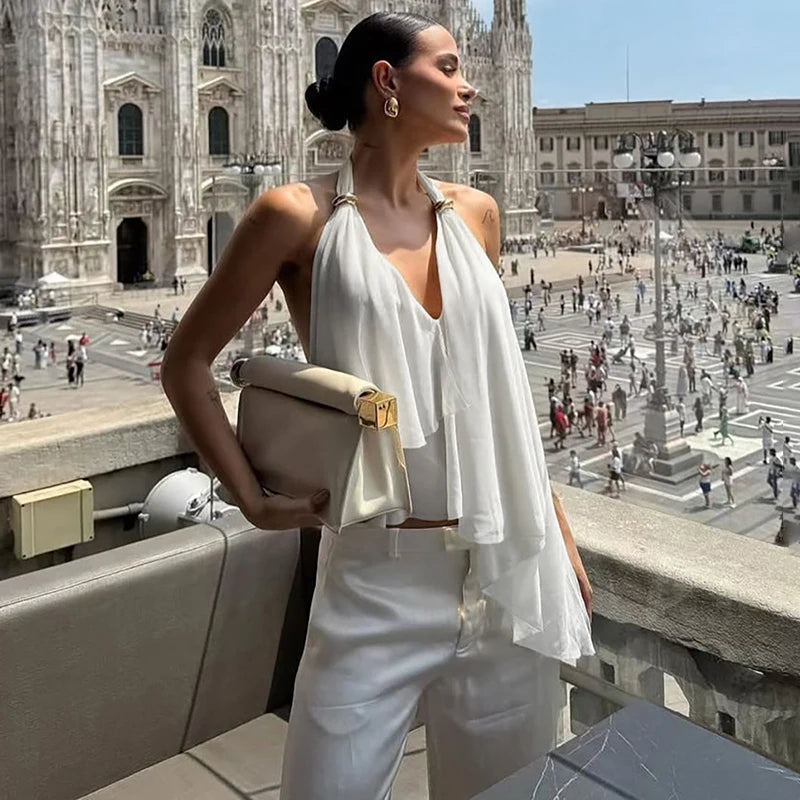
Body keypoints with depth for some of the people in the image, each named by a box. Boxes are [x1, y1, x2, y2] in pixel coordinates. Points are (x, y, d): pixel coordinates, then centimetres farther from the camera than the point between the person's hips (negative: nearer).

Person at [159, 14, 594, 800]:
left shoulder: (475, 214, 7)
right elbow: (186, 362, 0)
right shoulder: (299, 215, -7)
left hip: (508, 566, 5)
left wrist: (559, 533, 16)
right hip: (377, 577, -4)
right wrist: (252, 498, -7)